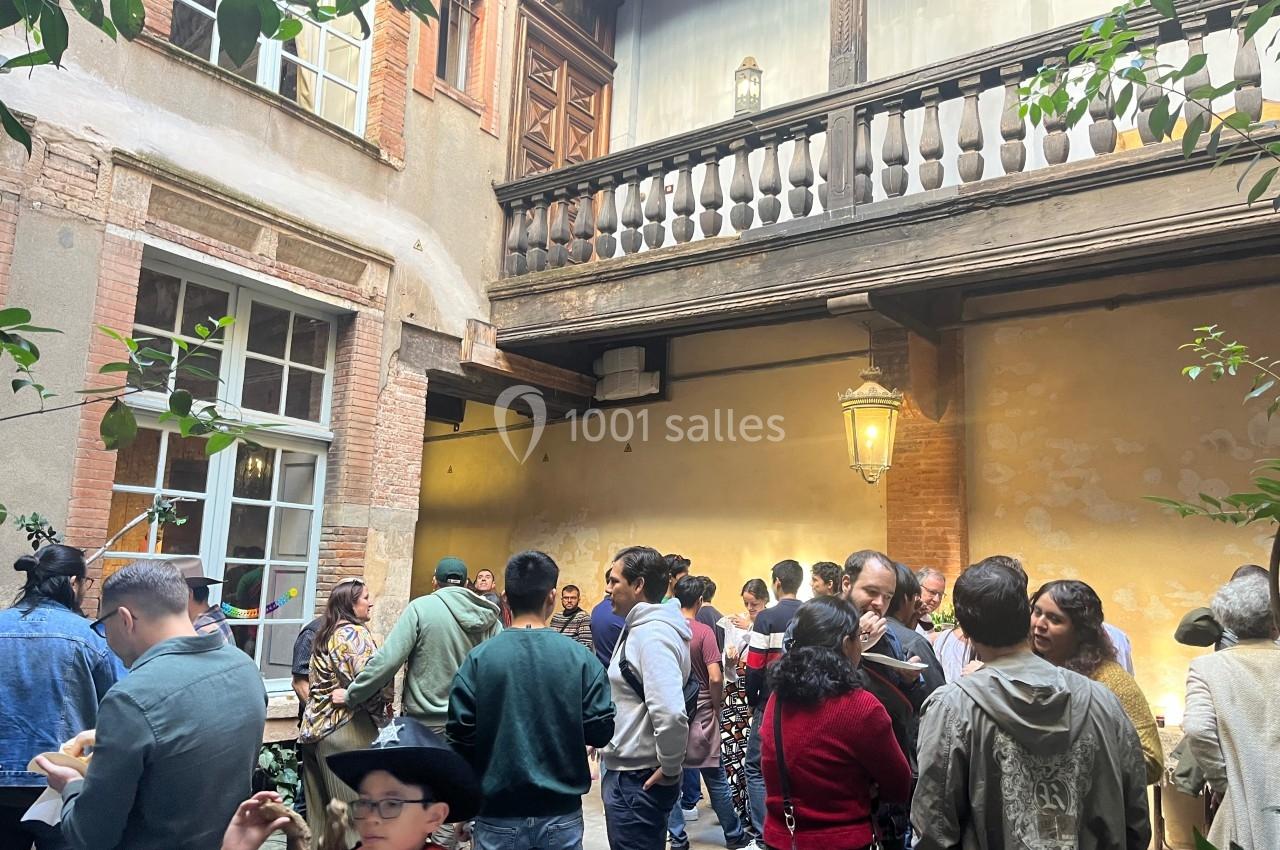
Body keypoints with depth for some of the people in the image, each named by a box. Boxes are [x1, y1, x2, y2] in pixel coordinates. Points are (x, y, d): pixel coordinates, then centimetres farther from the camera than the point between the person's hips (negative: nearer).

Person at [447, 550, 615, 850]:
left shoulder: (478, 659, -11)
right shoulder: (580, 657, -9)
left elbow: (460, 738, -9)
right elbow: (600, 733, -7)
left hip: (498, 816, 0)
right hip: (562, 814, 1)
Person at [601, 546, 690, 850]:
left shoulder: (653, 634, -22)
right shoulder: (640, 628, 10)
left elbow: (671, 713, -32)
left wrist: (669, 769, -20)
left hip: (638, 781, -10)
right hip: (628, 772, 10)